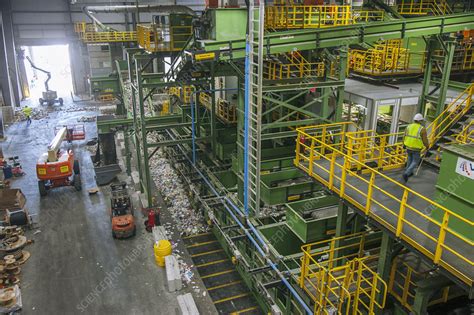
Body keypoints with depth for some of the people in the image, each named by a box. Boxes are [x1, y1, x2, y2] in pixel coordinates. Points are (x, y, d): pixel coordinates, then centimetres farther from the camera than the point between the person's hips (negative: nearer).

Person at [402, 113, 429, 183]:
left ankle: (409, 173, 36)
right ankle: (406, 174, -9)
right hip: (416, 149, -5)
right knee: (415, 162, 8)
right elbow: (425, 140, -10)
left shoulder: (409, 127, -1)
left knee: (409, 160, 24)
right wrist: (427, 146, 11)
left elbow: (404, 137, 5)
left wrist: (404, 144, 22)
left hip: (408, 147, 5)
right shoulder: (422, 129, -14)